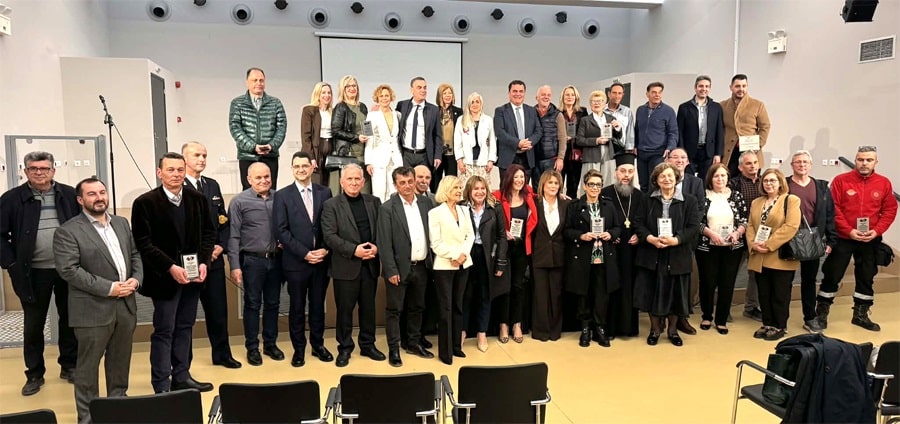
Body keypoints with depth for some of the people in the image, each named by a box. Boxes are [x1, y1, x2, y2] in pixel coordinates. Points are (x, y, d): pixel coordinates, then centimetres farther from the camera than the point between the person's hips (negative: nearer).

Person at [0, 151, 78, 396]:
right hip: (32, 273, -1)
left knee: (70, 320, 11)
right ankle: (34, 374, 23)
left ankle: (69, 366, 26)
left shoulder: (70, 195, 1)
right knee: (33, 325, 10)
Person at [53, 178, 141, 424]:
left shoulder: (122, 223, 13)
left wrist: (136, 279, -4)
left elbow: (135, 255, 16)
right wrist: (108, 288, -18)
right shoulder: (68, 231, -8)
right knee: (88, 366, 6)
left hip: (126, 305, 6)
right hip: (93, 309, -5)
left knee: (120, 363, 16)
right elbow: (68, 270, -16)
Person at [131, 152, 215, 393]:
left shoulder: (197, 199, 4)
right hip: (165, 277, -5)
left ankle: (181, 378, 26)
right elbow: (143, 242, -12)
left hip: (193, 275, 5)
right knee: (164, 332, 3)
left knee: (185, 328, 14)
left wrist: (204, 262, -7)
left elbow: (208, 232, 8)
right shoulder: (145, 203, -9)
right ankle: (162, 387, 11)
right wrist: (170, 267, -20)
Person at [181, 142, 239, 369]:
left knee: (218, 308, 12)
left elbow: (224, 220, 15)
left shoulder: (213, 185, 13)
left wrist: (220, 245, 1)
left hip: (214, 258, 6)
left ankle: (222, 354, 24)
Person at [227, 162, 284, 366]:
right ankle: (252, 348, 18)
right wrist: (235, 266, -11)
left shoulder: (278, 198, 3)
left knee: (272, 303, 12)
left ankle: (270, 344, 26)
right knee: (252, 304, 7)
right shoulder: (239, 201, -5)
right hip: (252, 260, -3)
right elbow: (234, 236, -7)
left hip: (275, 259, 3)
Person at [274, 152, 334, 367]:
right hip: (296, 261, -2)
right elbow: (281, 230, -6)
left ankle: (318, 344, 26)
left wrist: (325, 249, -9)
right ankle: (299, 349, 20)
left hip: (321, 260, 2)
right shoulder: (282, 195, -1)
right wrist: (304, 253, -13)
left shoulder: (325, 192, 6)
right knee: (297, 307, 8)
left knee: (318, 305, 12)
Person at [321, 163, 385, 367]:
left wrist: (377, 247, -11)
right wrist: (354, 250, -18)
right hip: (345, 266, -3)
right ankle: (344, 348, 19)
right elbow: (329, 235, -10)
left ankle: (368, 345, 26)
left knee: (368, 307, 12)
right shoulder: (331, 205, -2)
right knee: (345, 309, 5)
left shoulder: (374, 202, 9)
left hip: (370, 264, 3)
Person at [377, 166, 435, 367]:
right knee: (394, 310, 5)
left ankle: (413, 343, 30)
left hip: (422, 266, 5)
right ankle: (393, 349, 16)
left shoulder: (425, 202, 5)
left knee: (417, 307, 16)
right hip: (400, 267, -5)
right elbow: (385, 243, -11)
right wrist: (391, 270, -15)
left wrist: (431, 261, 3)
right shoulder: (388, 208, -8)